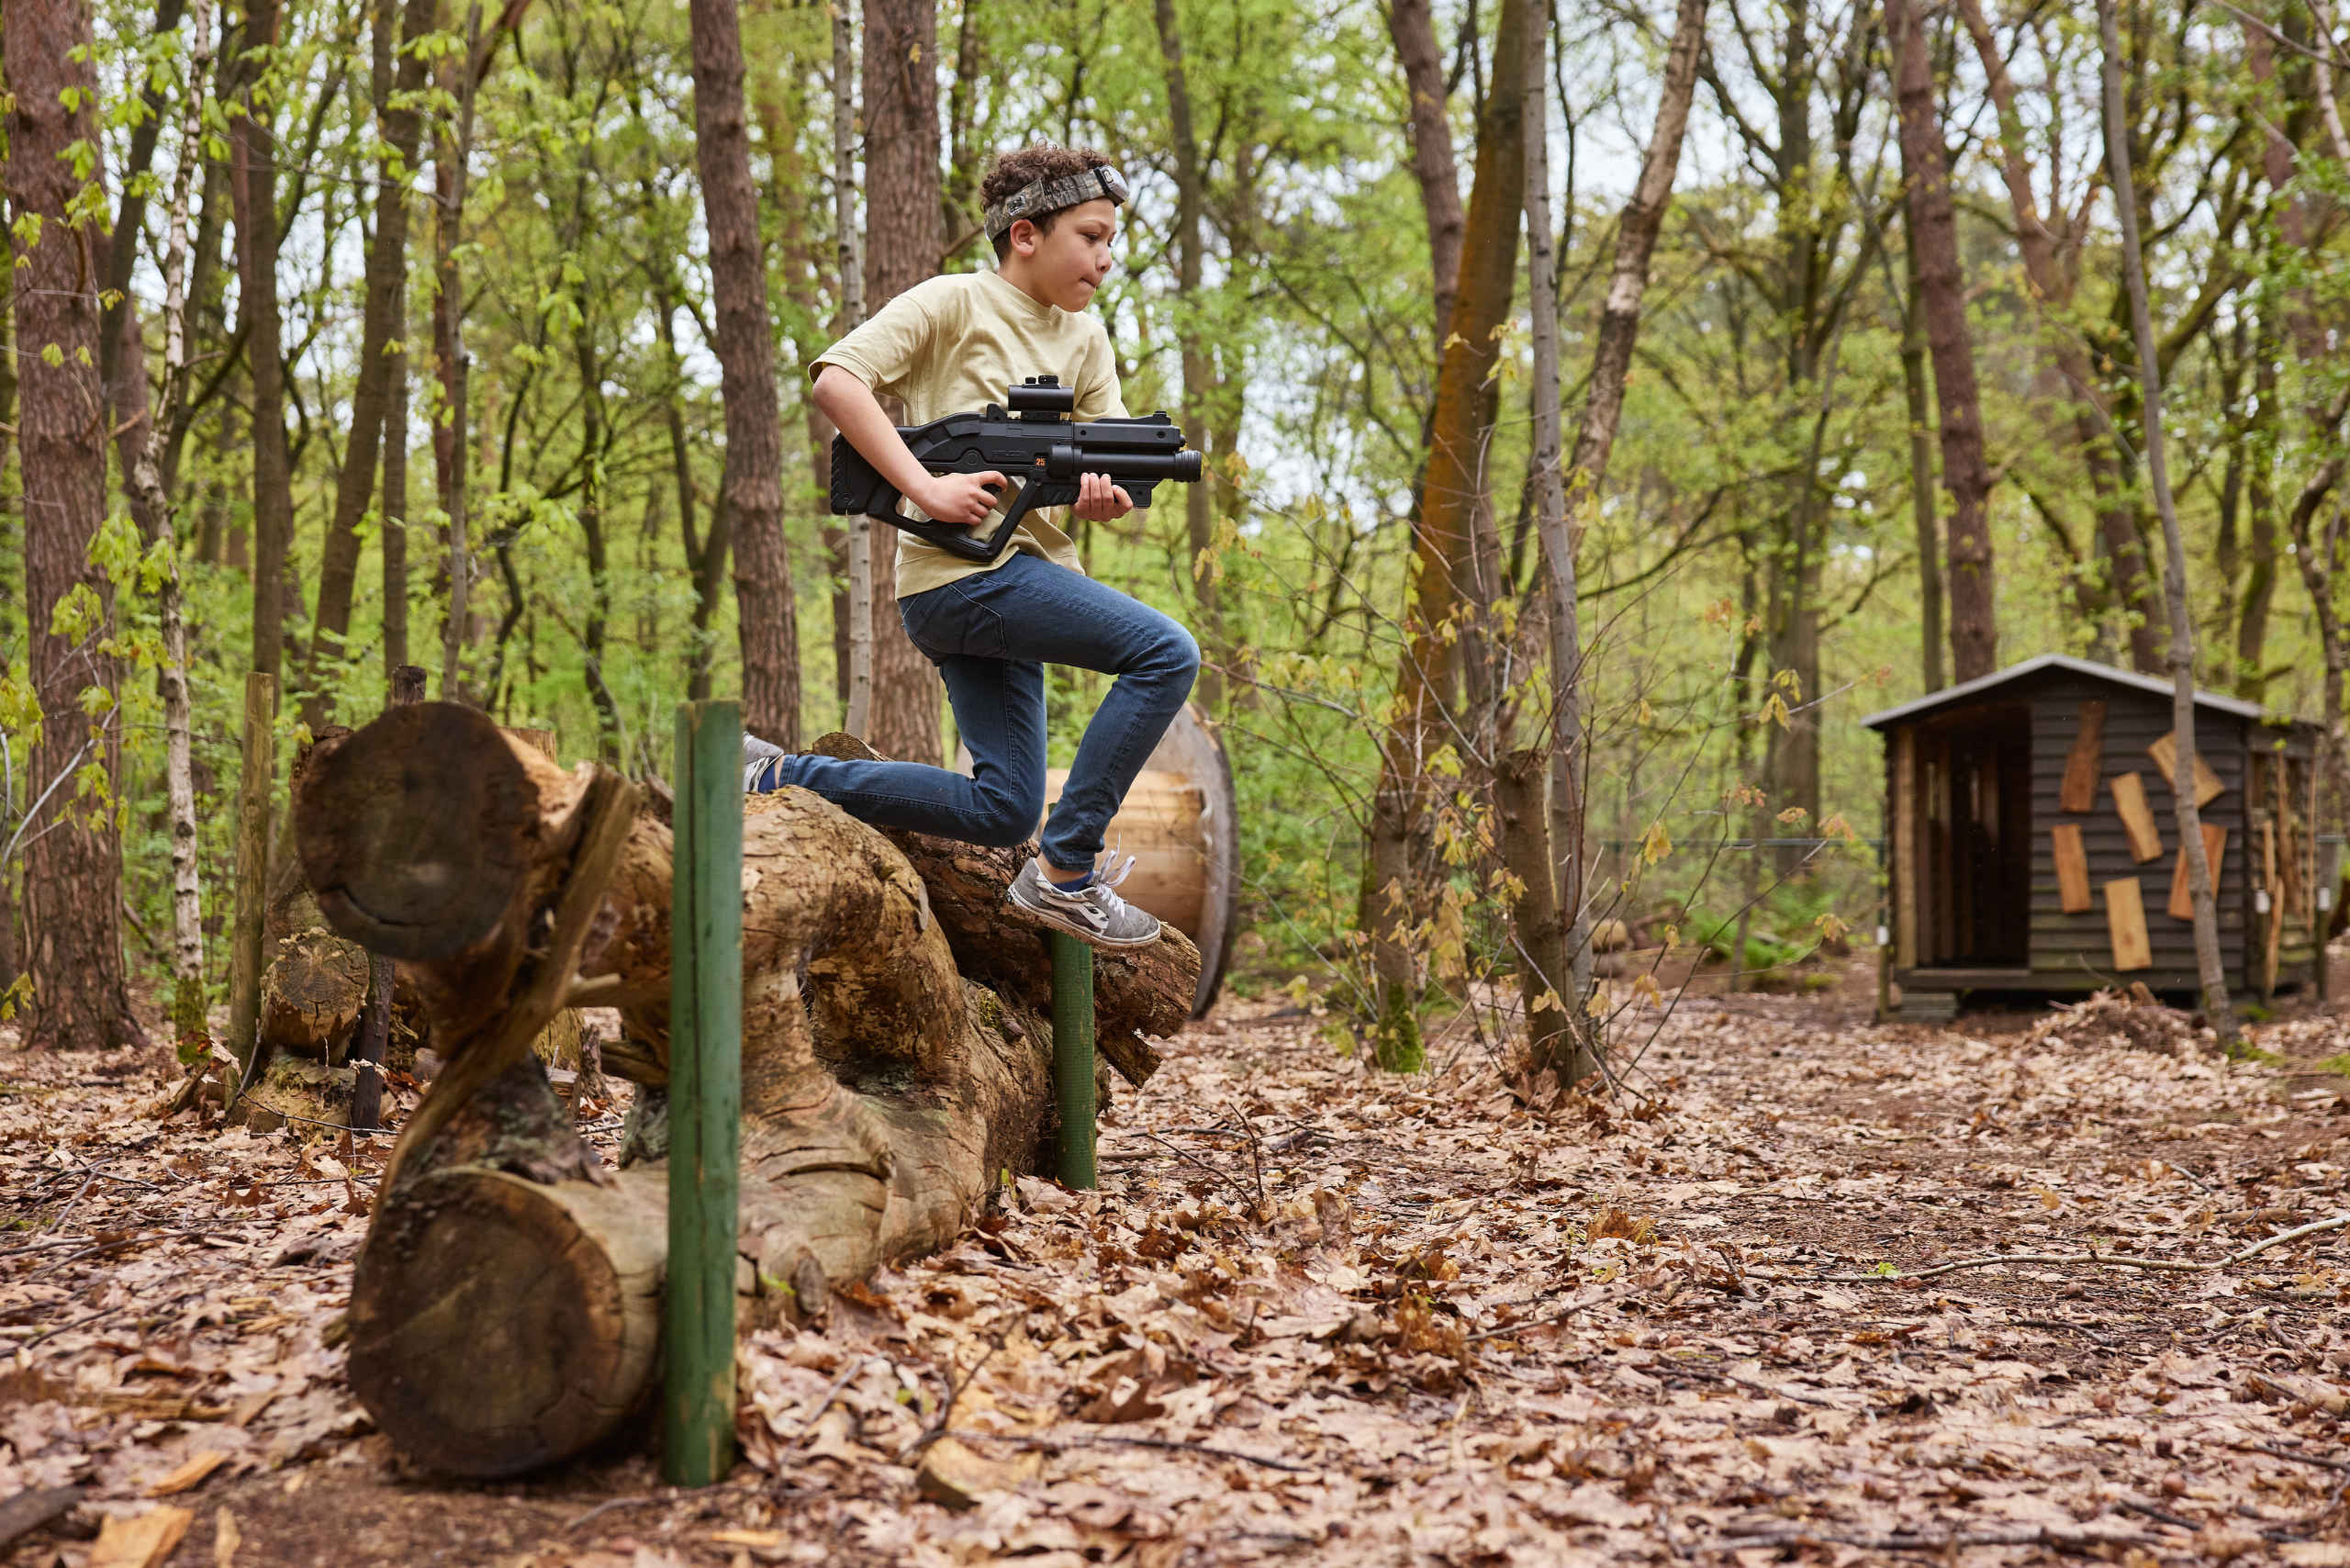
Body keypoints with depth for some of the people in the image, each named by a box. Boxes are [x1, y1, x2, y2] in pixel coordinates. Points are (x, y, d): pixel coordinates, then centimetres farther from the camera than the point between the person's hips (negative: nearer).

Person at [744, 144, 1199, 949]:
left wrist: (1106, 496, -13)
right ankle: (1066, 873, -13)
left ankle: (780, 778, 15)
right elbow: (836, 379, -16)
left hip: (1019, 573, 9)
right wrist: (927, 488, -22)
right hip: (961, 571, -9)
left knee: (1002, 812, 7)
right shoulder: (957, 302, -5)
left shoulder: (1085, 337, 16)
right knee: (1166, 653, -19)